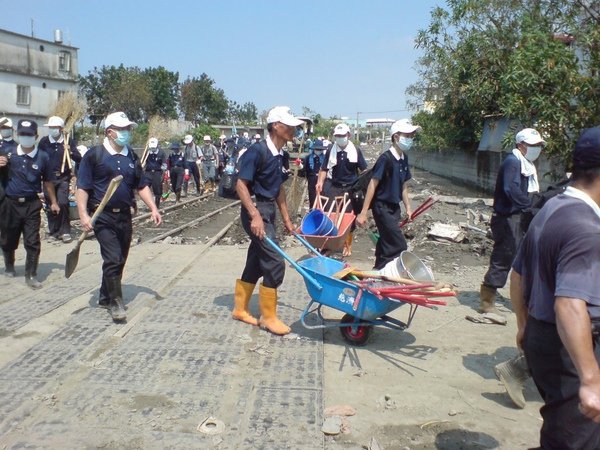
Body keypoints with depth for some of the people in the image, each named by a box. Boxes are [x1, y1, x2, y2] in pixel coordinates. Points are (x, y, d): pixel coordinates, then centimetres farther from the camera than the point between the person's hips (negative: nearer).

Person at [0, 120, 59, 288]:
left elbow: (47, 181, 9)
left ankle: (31, 275, 7)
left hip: (32, 205, -1)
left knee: (33, 242, -2)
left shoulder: (42, 157, -1)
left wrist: (53, 202, 15)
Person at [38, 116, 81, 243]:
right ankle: (54, 231, 19)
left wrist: (71, 152, -20)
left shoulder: (69, 142, 0)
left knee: (63, 203, -14)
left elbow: (79, 159, -3)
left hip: (63, 178, -2)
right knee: (50, 205, 7)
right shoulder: (44, 141, 2)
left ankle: (65, 231, -3)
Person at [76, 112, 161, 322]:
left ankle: (105, 297, 29)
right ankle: (115, 302, 0)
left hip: (125, 216, 6)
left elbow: (142, 186, 17)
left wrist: (153, 208, 7)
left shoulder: (131, 157, 12)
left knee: (120, 260, 12)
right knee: (113, 259, -13)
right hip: (103, 216, -6)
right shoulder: (94, 155, -6)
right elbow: (82, 187, -8)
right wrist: (83, 214, -17)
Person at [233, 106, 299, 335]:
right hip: (256, 211, -9)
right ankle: (268, 316, 5)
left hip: (268, 211, 9)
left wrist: (286, 218, 19)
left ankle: (240, 309, 27)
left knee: (256, 262, 14)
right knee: (274, 262, -8)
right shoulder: (258, 151, -17)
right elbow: (241, 185, -19)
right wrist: (255, 215, -25)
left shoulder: (279, 155, 9)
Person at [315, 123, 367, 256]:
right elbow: (324, 169, 2)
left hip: (351, 188, -1)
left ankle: (348, 245, 17)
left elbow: (364, 170, 1)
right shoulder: (331, 151, 0)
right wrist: (320, 182, -12)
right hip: (334, 187, 1)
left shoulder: (356, 150, -3)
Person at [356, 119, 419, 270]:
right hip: (382, 208, -8)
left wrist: (408, 207, 16)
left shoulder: (404, 158, 7)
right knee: (399, 246, -9)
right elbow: (373, 184, -19)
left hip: (394, 207, 8)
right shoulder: (385, 158, -18)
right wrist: (363, 213, -21)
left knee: (387, 245, 14)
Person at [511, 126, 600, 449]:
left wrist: (524, 325, 28)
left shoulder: (550, 209, 8)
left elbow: (517, 274, 17)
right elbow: (570, 306, -33)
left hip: (539, 335, 10)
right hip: (568, 349, -10)